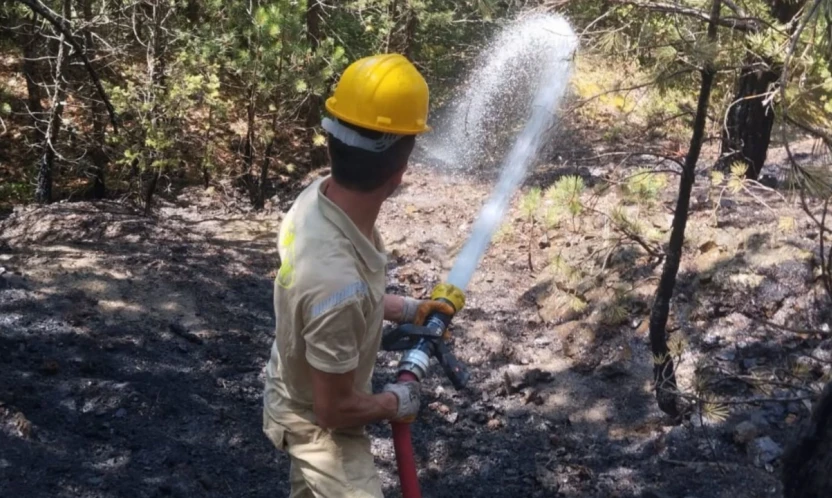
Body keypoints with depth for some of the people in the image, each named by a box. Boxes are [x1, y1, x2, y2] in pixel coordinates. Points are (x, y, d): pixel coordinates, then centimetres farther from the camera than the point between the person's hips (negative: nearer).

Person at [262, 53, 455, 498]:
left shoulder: (317, 198, -18)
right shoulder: (340, 281, -44)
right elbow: (334, 410, -30)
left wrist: (406, 309, 5)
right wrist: (396, 402, -12)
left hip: (296, 394, 9)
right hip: (318, 426, -9)